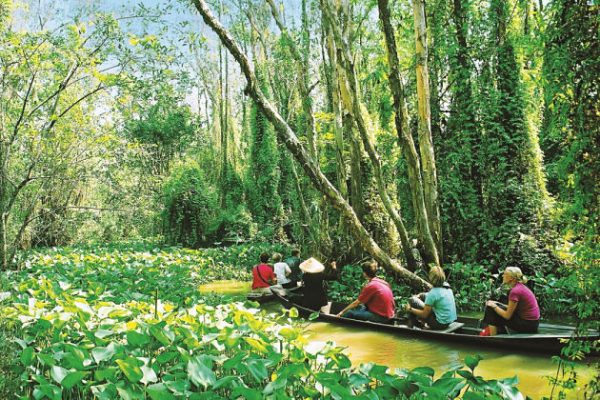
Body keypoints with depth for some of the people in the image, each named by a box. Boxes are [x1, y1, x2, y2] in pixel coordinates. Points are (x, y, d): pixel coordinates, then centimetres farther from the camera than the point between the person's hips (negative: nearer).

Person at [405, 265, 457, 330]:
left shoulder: (433, 293, -24)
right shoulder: (447, 286, -1)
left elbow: (424, 314, -15)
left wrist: (410, 309, -1)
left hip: (440, 324, -8)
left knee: (412, 300, -2)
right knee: (423, 296, 18)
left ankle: (411, 326, 17)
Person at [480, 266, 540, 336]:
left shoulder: (515, 291, -21)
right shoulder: (520, 286, 7)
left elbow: (507, 315, -16)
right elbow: (513, 308, 16)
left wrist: (494, 306, -3)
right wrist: (496, 304, 9)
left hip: (528, 324, -9)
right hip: (531, 321, 9)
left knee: (492, 310, -4)